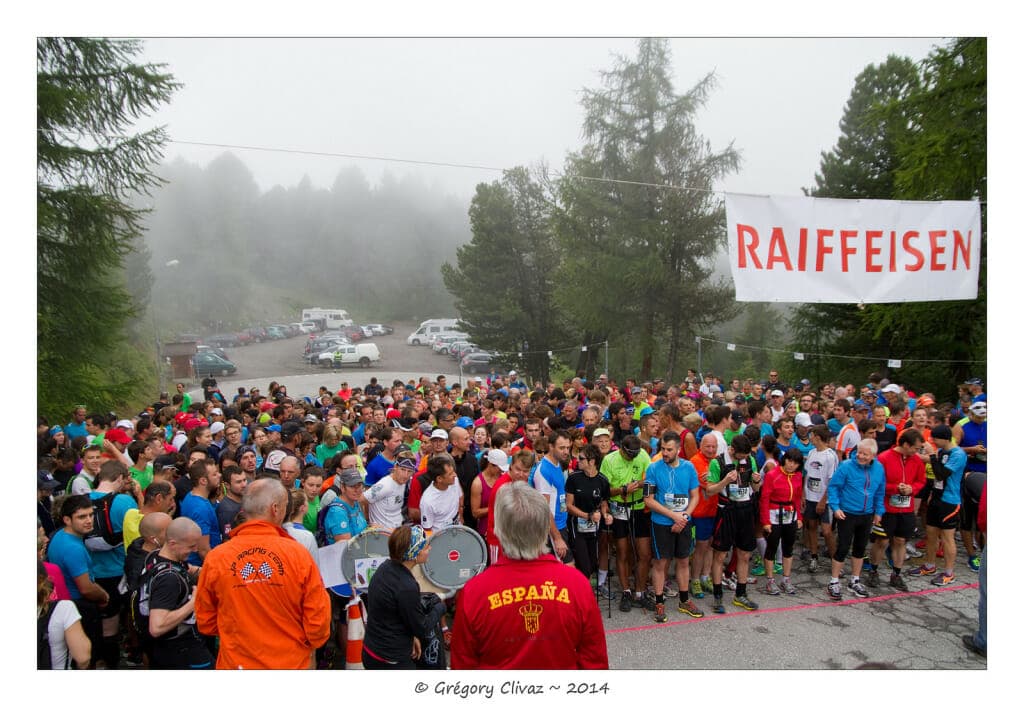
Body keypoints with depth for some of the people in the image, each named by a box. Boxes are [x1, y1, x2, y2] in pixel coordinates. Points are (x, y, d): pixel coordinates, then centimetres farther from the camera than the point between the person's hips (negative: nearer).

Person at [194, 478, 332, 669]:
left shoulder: (215, 558, -11)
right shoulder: (298, 555, -17)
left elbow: (205, 623, 0)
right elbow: (318, 619, -12)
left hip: (236, 662, 1)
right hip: (291, 663, -1)